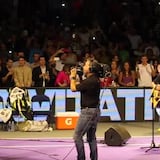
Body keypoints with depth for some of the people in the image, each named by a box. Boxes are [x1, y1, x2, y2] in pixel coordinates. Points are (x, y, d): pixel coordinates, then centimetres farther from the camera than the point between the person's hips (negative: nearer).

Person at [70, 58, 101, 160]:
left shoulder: (90, 81, -20)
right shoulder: (95, 80, 11)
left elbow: (73, 88, -11)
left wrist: (73, 77, 3)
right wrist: (74, 78, 18)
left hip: (88, 111, -10)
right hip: (95, 110, 10)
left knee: (78, 136, -6)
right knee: (91, 137, 14)